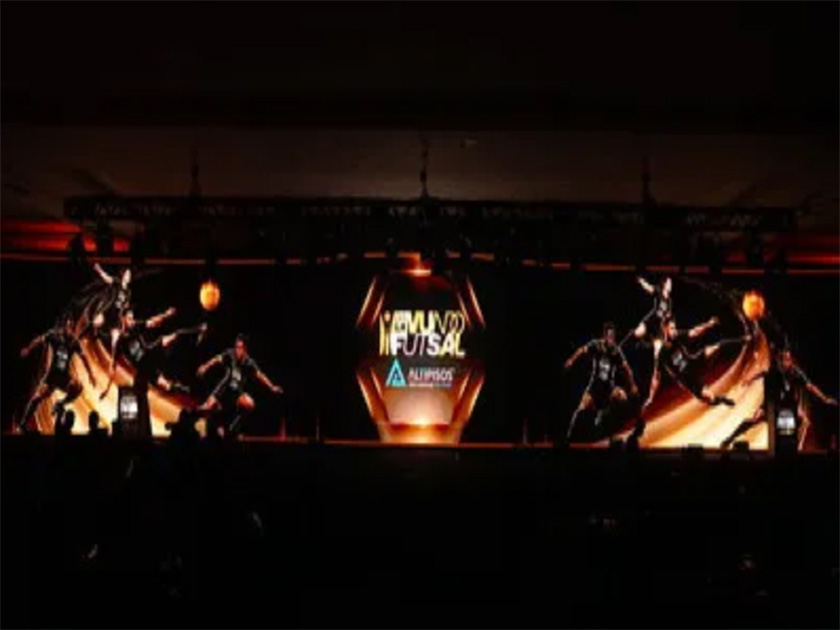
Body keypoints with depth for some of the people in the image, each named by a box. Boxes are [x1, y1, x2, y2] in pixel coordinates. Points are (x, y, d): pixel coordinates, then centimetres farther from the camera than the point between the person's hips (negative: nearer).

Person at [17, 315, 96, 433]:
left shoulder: (74, 341, -2)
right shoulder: (54, 334, -7)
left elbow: (83, 357, 2)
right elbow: (40, 340, -15)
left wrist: (90, 374, 0)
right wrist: (28, 349, -28)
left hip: (64, 375, 3)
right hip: (52, 373, -3)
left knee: (78, 388, -22)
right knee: (38, 396, -12)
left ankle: (60, 404, 5)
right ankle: (22, 424, 0)